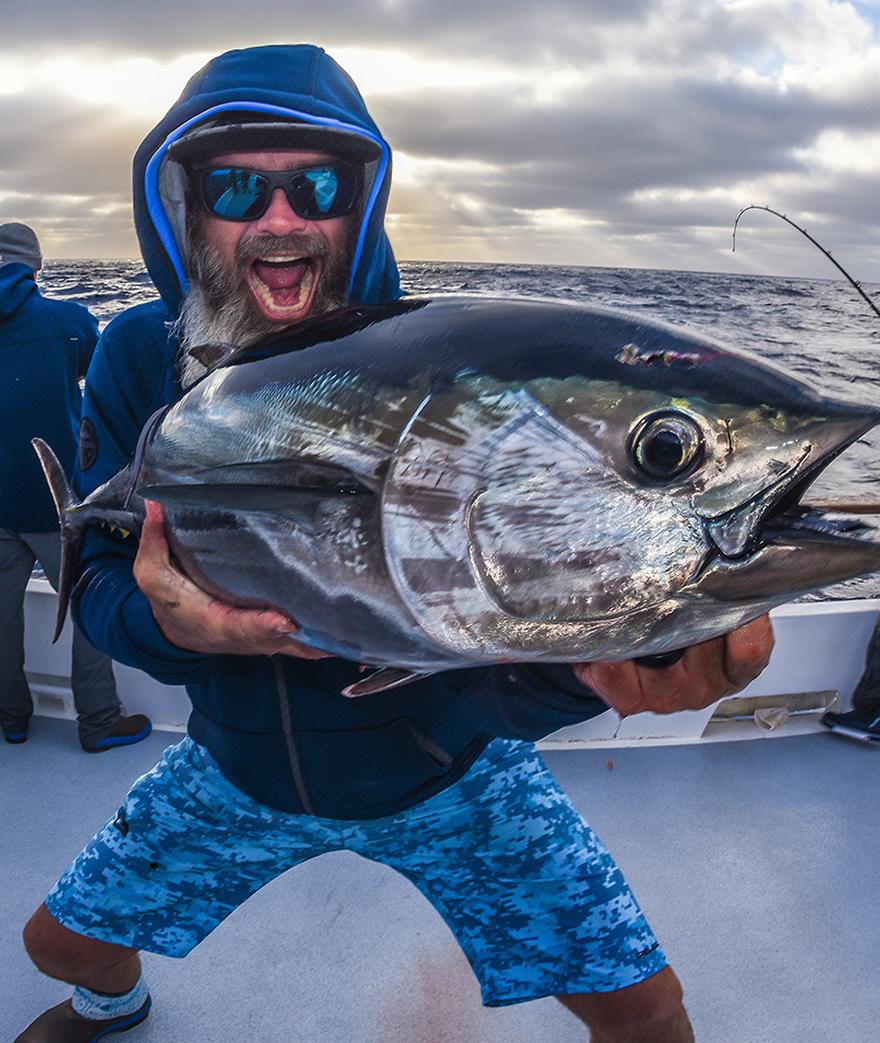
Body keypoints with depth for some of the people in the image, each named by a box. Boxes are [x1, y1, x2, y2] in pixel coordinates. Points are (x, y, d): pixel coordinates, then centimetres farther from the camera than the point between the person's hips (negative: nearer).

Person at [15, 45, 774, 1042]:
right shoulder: (139, 359, -12)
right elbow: (101, 582, -11)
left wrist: (585, 664, -53)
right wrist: (165, 621, -36)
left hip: (447, 776, -2)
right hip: (239, 769, 3)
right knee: (60, 942, 17)